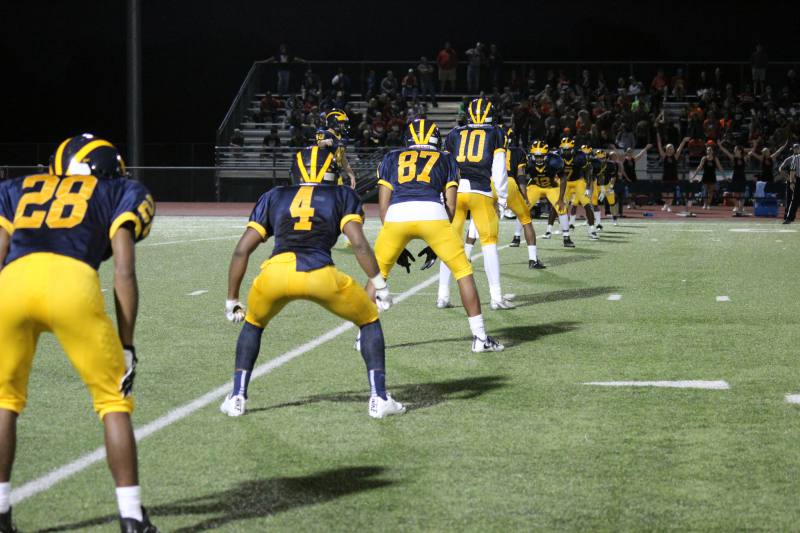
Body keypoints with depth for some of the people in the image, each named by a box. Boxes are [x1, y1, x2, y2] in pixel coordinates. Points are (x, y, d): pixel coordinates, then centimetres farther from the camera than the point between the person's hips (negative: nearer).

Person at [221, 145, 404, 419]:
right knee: (369, 321, 23)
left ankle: (237, 397, 24)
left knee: (253, 324, 33)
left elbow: (241, 251, 22)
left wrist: (232, 300, 29)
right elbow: (359, 243, 4)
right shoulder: (343, 196, 22)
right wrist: (379, 285, 8)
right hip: (321, 274, -2)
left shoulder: (273, 198, 27)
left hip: (275, 272, 2)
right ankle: (379, 398, 14)